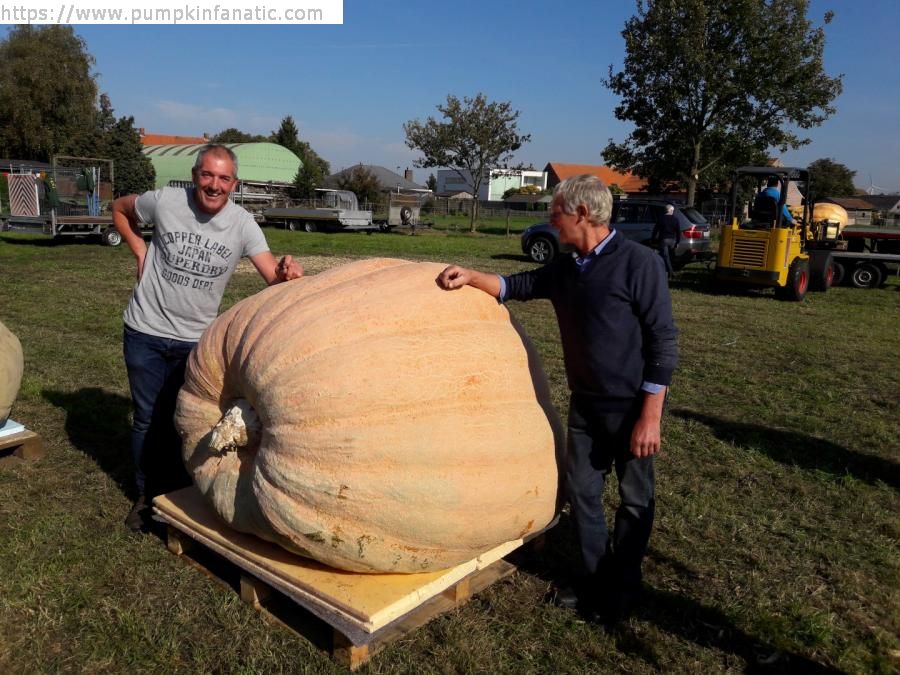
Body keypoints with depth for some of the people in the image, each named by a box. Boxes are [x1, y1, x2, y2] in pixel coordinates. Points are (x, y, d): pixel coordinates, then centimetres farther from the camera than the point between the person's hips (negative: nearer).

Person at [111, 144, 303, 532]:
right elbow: (120, 209, 10)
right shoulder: (164, 201, -12)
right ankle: (146, 497, 32)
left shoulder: (242, 224, -13)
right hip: (145, 333, 0)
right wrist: (140, 251, -3)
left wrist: (286, 275, -48)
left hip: (196, 339, 0)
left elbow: (272, 277, -25)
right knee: (148, 421, 12)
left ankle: (177, 497, 32)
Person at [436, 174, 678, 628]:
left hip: (631, 407, -6)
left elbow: (663, 342, -17)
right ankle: (595, 578, 33)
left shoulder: (638, 263, -16)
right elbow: (516, 286, 17)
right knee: (582, 491, 13)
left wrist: (650, 416, -18)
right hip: (585, 404, 7)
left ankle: (621, 590, 28)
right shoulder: (565, 270, 5)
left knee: (634, 500, 10)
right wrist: (471, 277, 0)